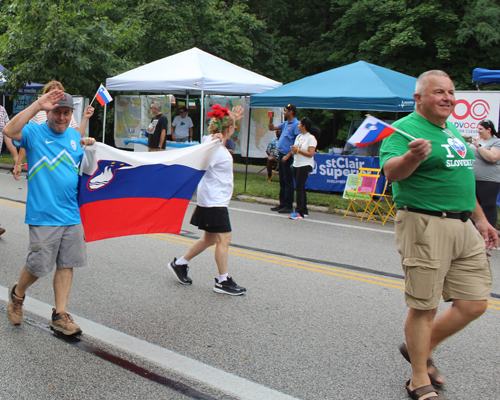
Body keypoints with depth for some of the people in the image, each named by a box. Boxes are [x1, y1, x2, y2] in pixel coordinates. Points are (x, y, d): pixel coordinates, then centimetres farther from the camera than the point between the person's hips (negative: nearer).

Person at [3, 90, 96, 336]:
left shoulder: (74, 135, 14)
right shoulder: (34, 132, -3)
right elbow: (9, 130, -26)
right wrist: (38, 105, -26)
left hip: (72, 213, 5)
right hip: (44, 214, -5)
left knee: (67, 264, 7)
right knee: (38, 266, 0)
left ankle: (59, 315, 16)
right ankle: (17, 294, 31)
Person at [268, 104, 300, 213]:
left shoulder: (296, 124, -12)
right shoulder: (285, 124, 16)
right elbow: (272, 128, 26)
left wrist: (288, 155, -21)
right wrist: (270, 119, 8)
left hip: (288, 157, -9)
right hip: (281, 155, 9)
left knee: (288, 181, -5)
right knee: (282, 181, 13)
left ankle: (288, 206, -1)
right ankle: (282, 203, 20)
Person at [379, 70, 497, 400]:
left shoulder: (452, 130, 18)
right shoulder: (405, 129, -9)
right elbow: (391, 172, -27)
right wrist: (412, 156, -47)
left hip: (463, 227, 8)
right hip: (425, 226, -8)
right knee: (424, 307, 0)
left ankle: (420, 348, 28)